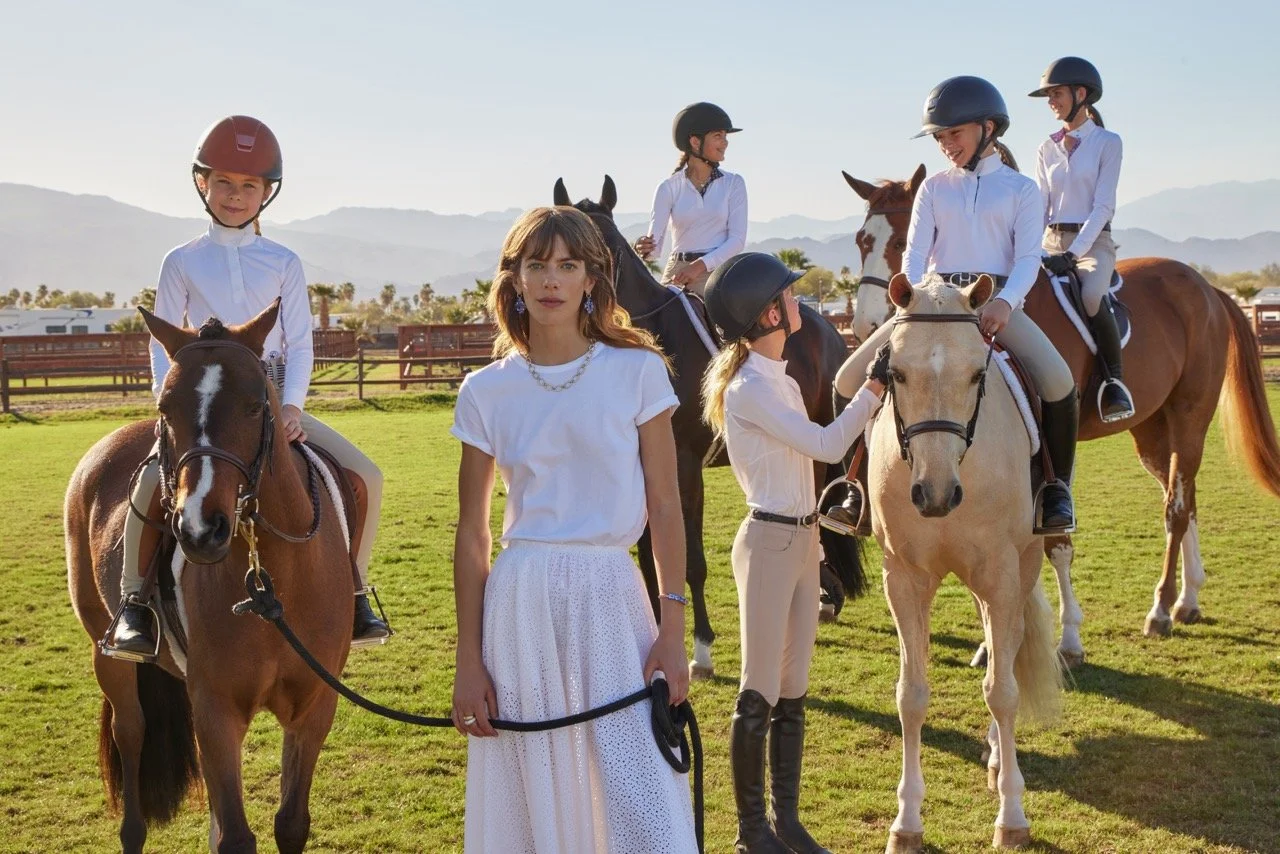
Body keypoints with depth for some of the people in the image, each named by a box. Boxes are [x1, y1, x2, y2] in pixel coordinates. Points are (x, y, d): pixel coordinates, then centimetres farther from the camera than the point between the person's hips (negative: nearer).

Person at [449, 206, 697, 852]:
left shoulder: (637, 371, 0)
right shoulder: (486, 392, 3)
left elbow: (665, 508, 1)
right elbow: (471, 537, 5)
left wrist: (672, 630, -4)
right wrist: (468, 661, 3)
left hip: (611, 594, -1)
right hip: (521, 603, 1)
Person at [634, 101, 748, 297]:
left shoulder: (733, 184, 6)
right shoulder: (669, 188, 4)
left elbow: (737, 239, -2)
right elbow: (655, 239, -6)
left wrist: (701, 265, -16)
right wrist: (646, 248, -30)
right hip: (677, 274, 1)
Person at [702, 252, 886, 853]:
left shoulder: (779, 381, 11)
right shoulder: (750, 390, -17)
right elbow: (826, 445, -18)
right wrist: (875, 386, -12)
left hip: (802, 539, 9)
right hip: (770, 542, -9)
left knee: (793, 692, 13)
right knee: (759, 695, 1)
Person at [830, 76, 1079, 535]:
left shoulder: (1021, 189, 8)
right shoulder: (933, 188, 14)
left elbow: (1028, 257, -4)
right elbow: (915, 252, 4)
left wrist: (1004, 303, -25)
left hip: (997, 302, -3)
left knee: (1058, 381, -29)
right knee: (850, 379, -13)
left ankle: (1056, 489, -10)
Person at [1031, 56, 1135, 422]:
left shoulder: (1108, 142, 0)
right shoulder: (1047, 149, 14)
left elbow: (1102, 206, -8)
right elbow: (1040, 206, 13)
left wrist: (1073, 253, -19)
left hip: (1093, 241, -5)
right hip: (1052, 241, 5)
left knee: (1091, 296, -37)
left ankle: (1115, 381, -20)